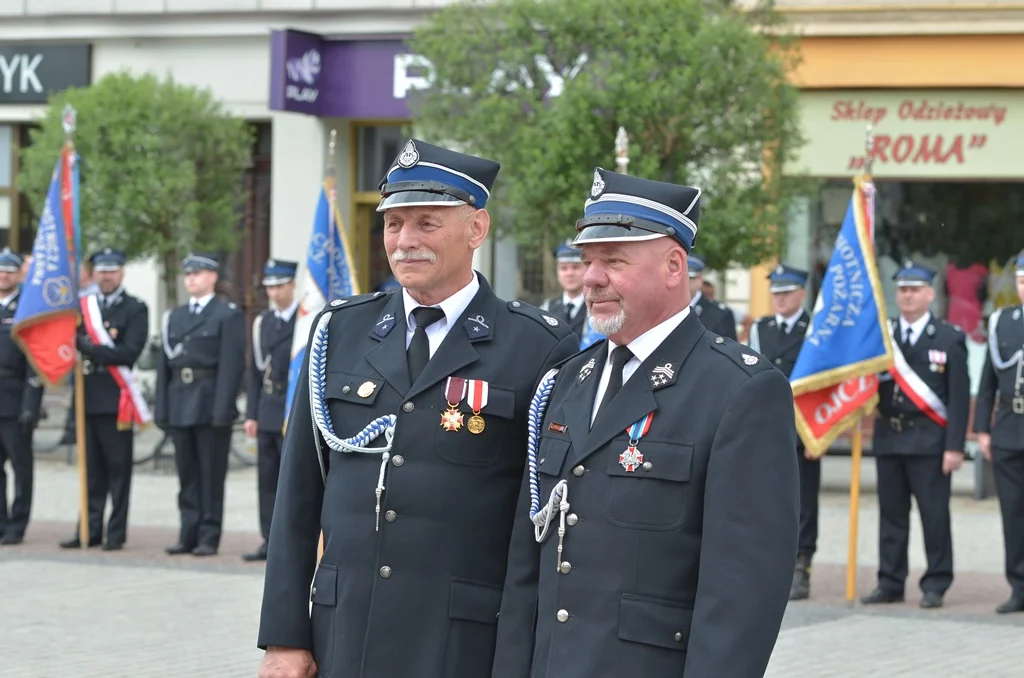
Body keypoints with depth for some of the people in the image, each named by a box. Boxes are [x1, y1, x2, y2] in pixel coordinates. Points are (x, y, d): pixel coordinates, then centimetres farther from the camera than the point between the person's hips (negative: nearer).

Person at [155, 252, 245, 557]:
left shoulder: (228, 315, -1)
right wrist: (162, 409, 7)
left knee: (211, 474, -1)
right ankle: (189, 535, 12)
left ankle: (209, 537, 2)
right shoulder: (175, 317, 17)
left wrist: (222, 409, -16)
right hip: (180, 405, 6)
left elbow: (232, 364, -9)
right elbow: (165, 364, 15)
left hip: (210, 405, -6)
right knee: (187, 475, 8)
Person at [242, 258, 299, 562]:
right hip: (268, 412, 6)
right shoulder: (263, 322, 14)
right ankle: (270, 540, 12)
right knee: (267, 479, 7)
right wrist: (251, 414, 10)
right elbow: (255, 370, 15)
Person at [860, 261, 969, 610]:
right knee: (891, 512, 7)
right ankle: (890, 583, 12)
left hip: (929, 440, -4)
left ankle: (936, 585, 3)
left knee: (934, 513, -3)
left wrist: (955, 446, -10)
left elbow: (959, 396, -4)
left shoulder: (949, 338, 0)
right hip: (889, 437, 4)